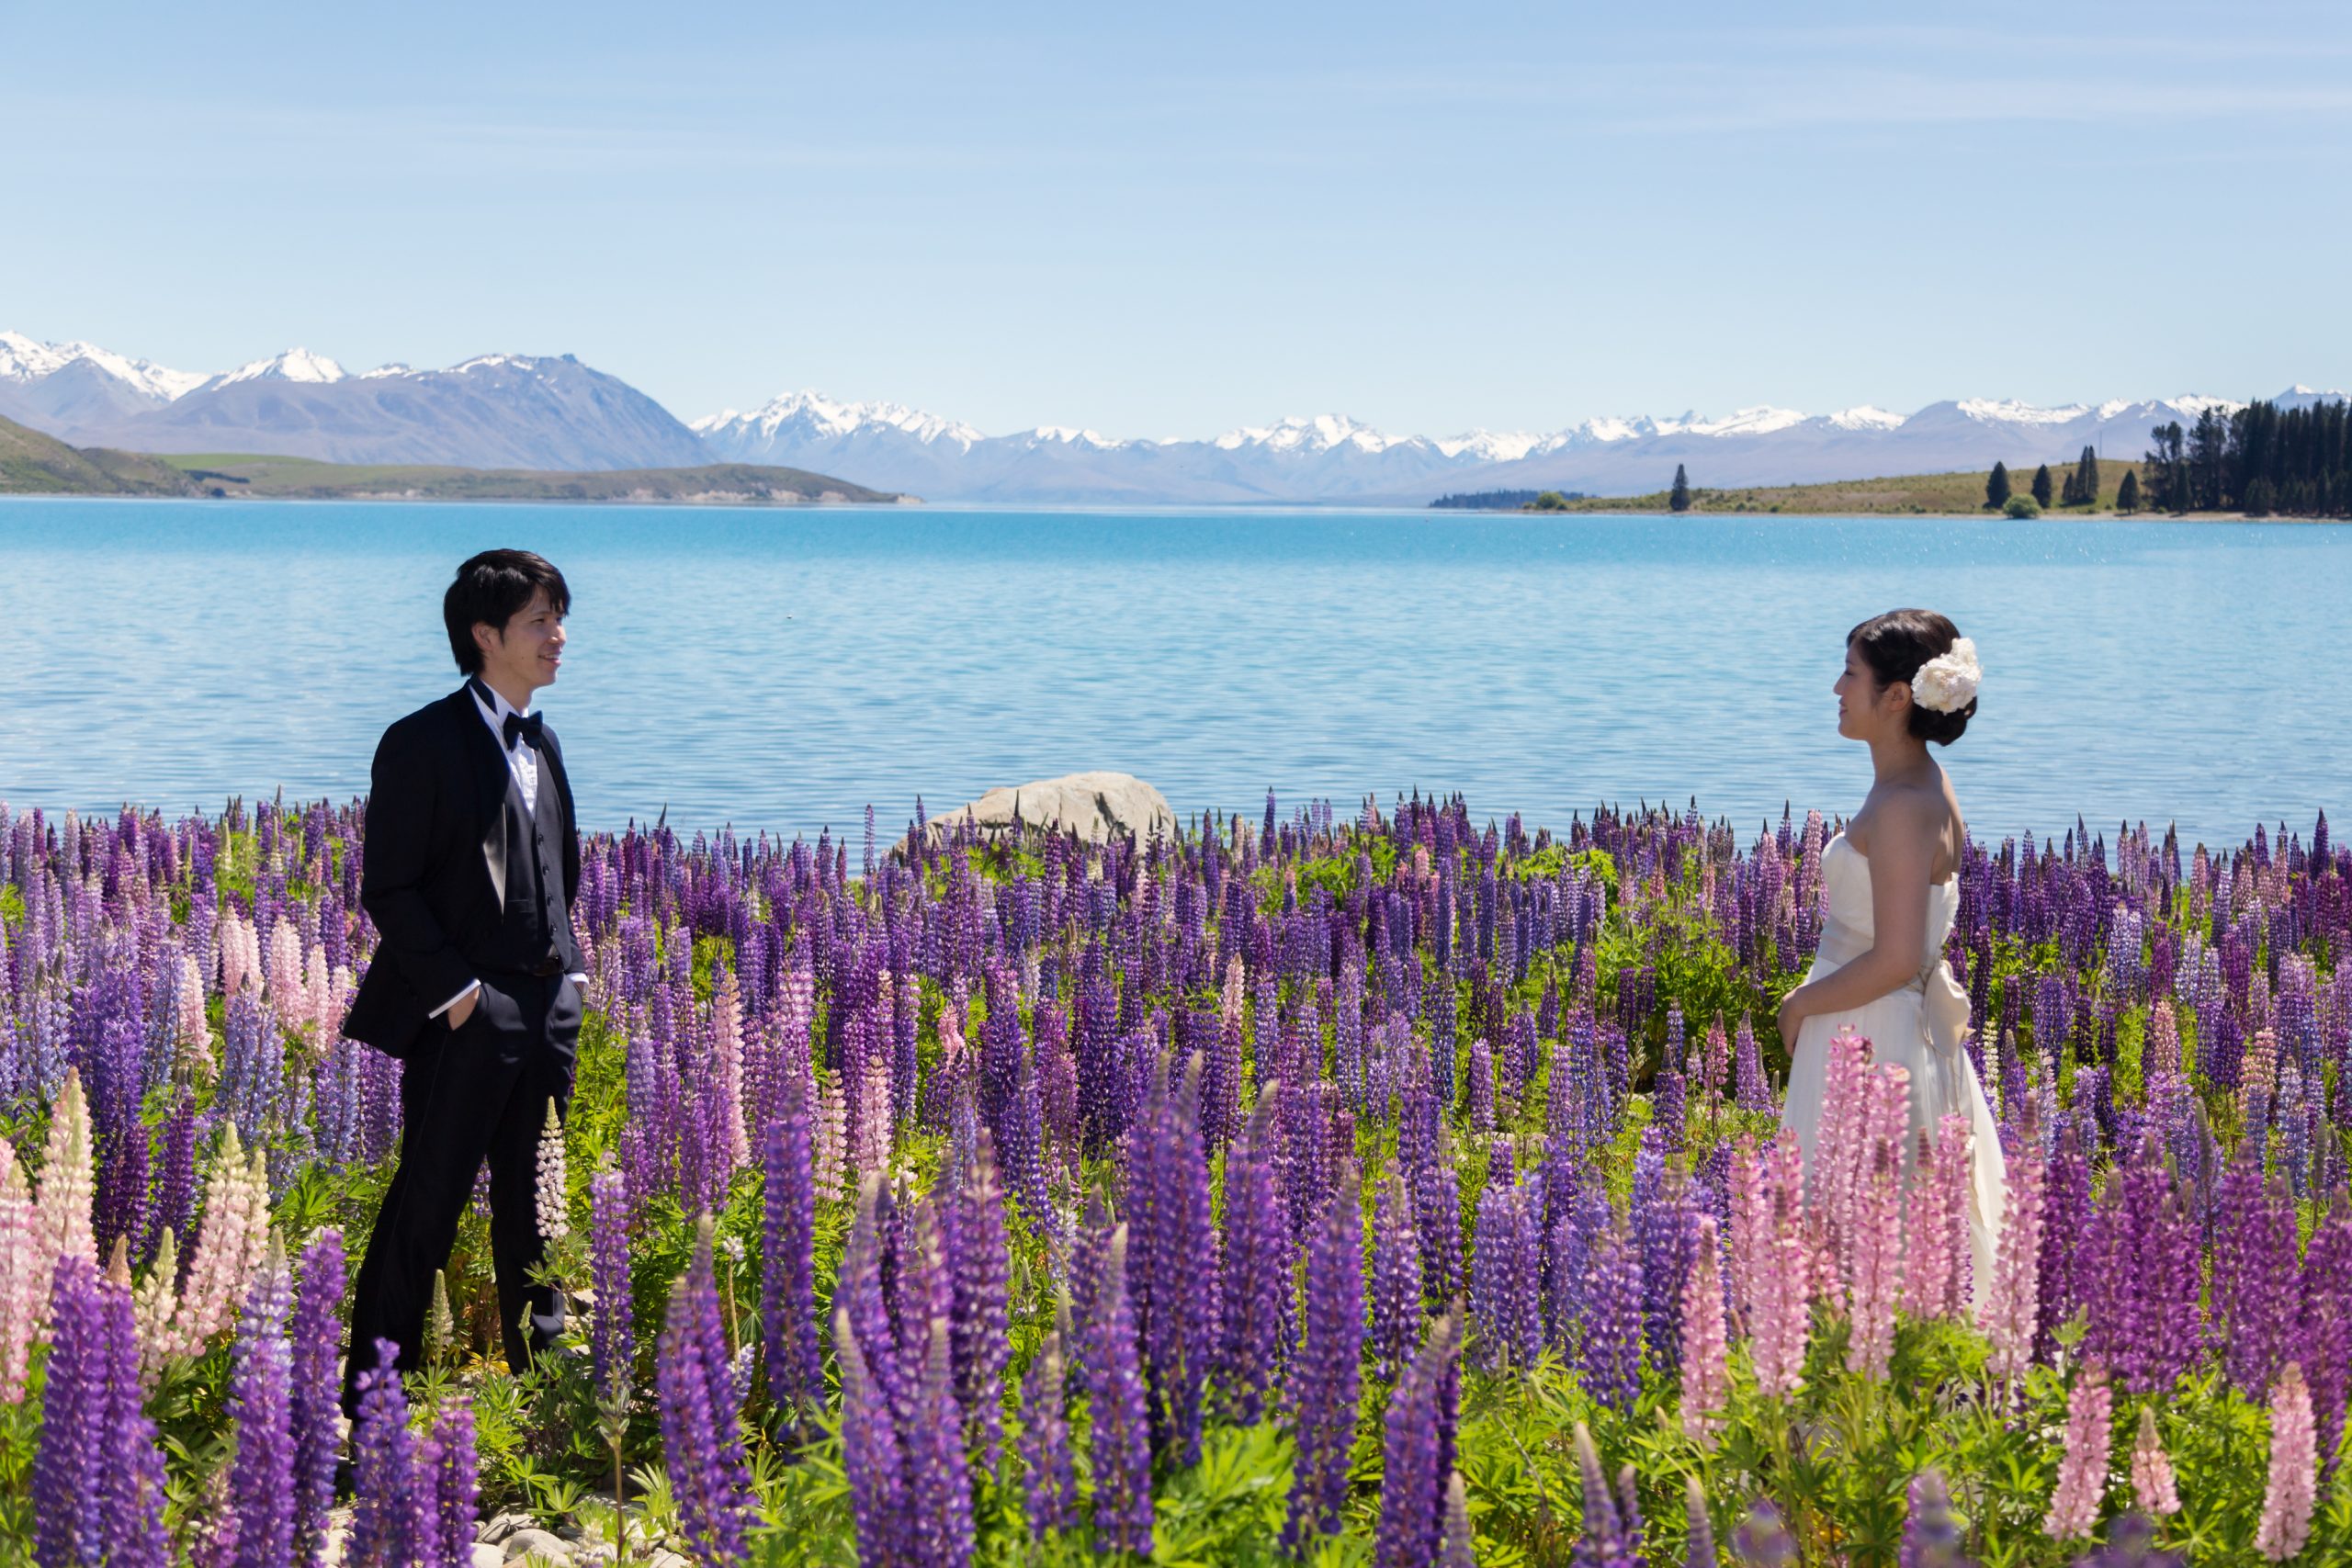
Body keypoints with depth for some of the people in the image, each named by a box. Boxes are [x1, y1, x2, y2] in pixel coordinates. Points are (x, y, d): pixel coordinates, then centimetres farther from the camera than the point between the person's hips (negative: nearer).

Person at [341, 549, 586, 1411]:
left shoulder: (539, 743, 15)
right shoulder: (424, 744, -9)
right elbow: (387, 890, -11)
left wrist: (568, 973, 12)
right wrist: (458, 989, -15)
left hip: (548, 1011, 7)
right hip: (464, 1015, -7)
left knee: (536, 1208, 13)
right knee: (427, 1206, -3)